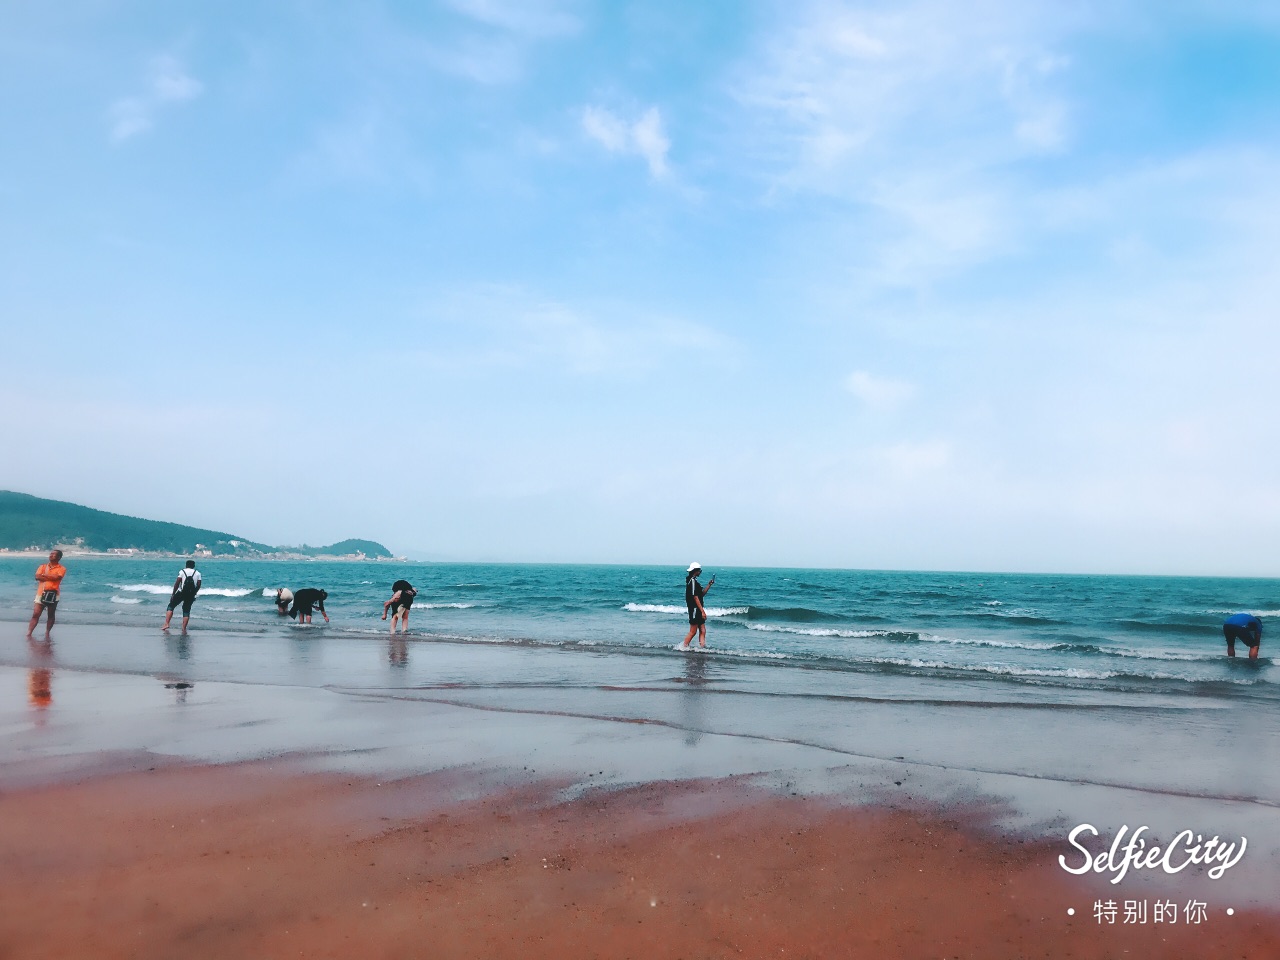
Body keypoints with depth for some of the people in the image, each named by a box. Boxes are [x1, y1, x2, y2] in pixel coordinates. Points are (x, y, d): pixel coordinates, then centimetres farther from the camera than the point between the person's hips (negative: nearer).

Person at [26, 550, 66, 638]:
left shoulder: (61, 569, 2)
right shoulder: (43, 566, 12)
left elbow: (56, 577, -16)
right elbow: (37, 577, -3)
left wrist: (44, 575, -5)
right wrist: (51, 578, -10)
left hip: (53, 594, -2)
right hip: (41, 593, 2)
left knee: (51, 615, 6)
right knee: (35, 614, -4)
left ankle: (47, 633, 14)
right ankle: (28, 633, -6)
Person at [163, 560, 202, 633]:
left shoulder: (182, 571, 0)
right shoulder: (197, 573, 7)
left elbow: (177, 583, -5)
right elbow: (198, 585, 3)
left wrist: (173, 594, 0)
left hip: (181, 592, -2)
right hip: (191, 595, 2)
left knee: (171, 606, 12)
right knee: (186, 611, 10)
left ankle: (166, 624, 0)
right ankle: (184, 629, 5)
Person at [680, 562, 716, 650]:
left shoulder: (694, 581, 16)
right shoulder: (692, 581, -15)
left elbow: (702, 594, 21)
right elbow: (695, 597, -20)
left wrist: (709, 585, 12)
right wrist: (702, 611, -20)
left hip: (698, 610, 10)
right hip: (695, 609, -10)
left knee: (703, 631, 7)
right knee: (693, 631, -2)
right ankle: (684, 646, 6)